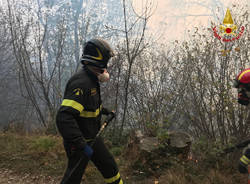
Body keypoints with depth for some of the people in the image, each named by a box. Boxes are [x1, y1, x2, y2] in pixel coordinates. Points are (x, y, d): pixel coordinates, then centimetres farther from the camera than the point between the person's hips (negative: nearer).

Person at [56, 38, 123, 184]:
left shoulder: (92, 80, 4)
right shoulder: (81, 83, -29)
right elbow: (64, 118, -38)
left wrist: (105, 111, 23)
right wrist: (82, 145, -36)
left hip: (93, 138, 9)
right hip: (79, 142, -9)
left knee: (109, 166, 19)